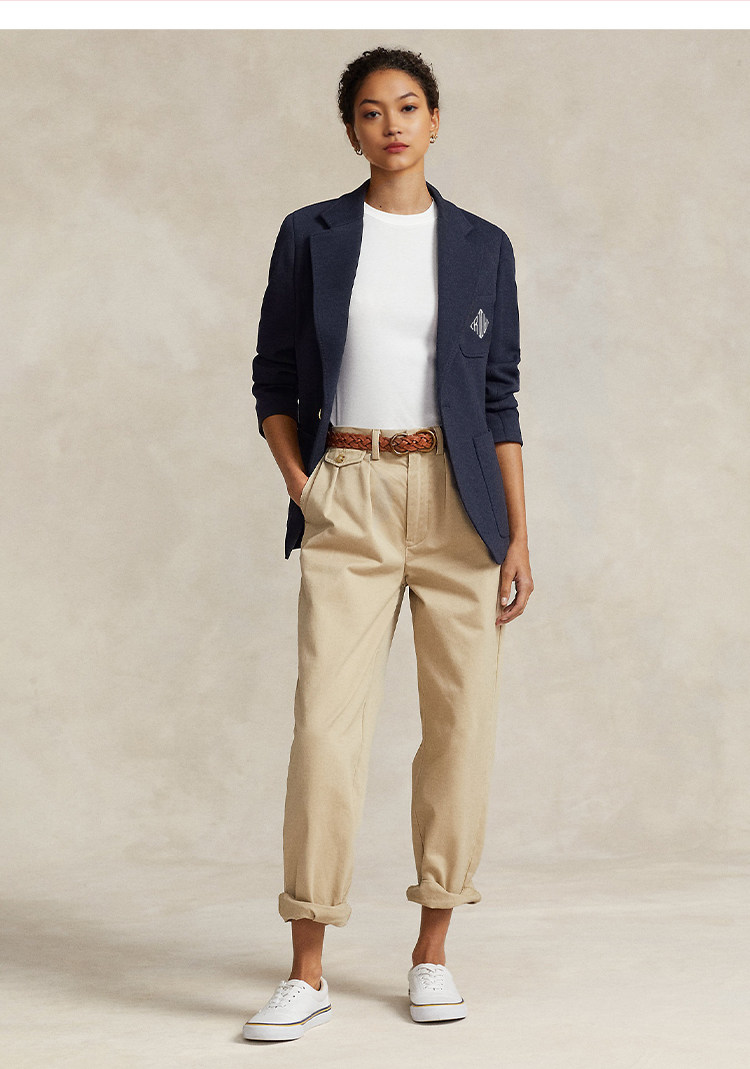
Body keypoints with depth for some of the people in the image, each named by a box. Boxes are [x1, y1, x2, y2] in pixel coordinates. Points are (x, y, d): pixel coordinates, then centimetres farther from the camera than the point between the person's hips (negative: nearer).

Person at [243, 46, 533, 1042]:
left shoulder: (482, 246, 8)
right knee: (327, 726, -8)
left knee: (460, 723, 2)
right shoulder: (310, 236, 6)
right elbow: (274, 381, 9)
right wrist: (303, 490, -4)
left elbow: (500, 398, 7)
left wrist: (519, 536, 2)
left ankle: (433, 950, 15)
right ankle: (308, 971, 0)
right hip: (348, 500, -1)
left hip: (458, 498, 1)